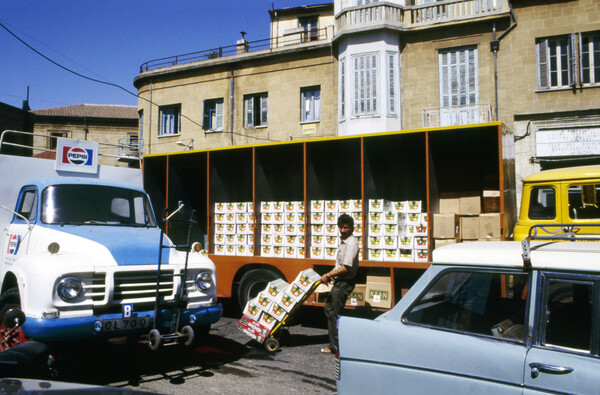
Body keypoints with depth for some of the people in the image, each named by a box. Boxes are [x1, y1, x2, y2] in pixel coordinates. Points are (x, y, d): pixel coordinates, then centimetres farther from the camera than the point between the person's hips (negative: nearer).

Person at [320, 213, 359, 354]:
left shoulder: (351, 243, -20)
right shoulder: (343, 241, 12)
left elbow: (346, 268, -24)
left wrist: (328, 275, -18)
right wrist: (330, 274, 15)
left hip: (345, 282, -11)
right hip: (339, 281, 11)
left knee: (333, 313, -6)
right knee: (329, 308, 18)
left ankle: (335, 347, 3)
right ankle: (334, 344, 28)